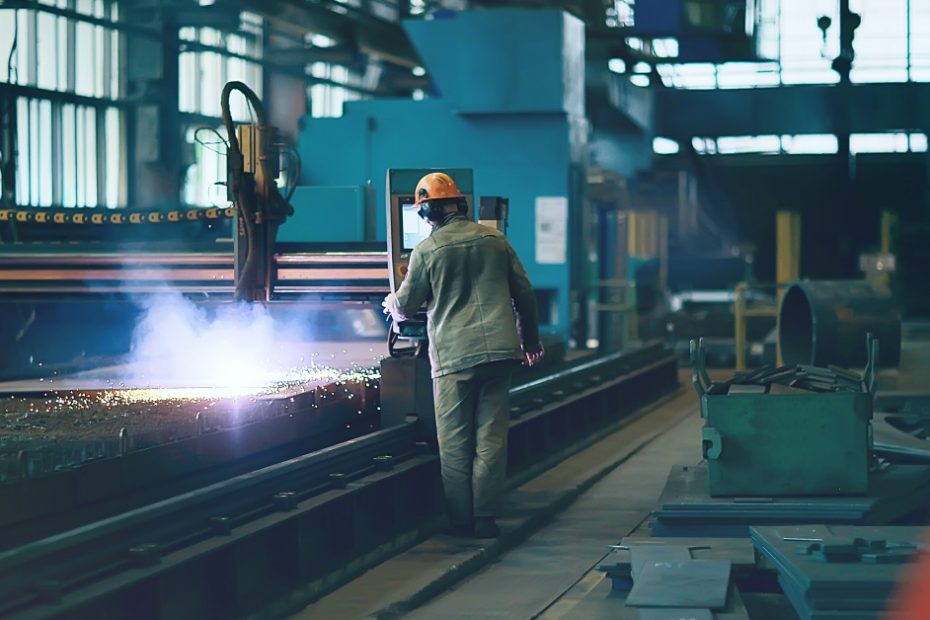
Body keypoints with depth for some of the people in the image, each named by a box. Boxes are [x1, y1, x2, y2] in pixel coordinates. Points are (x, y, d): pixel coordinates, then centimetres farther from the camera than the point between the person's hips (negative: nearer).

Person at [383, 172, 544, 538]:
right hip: (499, 351, 3)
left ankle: (460, 520, 6)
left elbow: (404, 306, 8)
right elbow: (524, 292, 13)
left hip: (454, 356, -3)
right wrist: (530, 340, 26)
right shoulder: (494, 240, 8)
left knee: (455, 443, 4)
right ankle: (485, 519, 5)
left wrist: (391, 303, 33)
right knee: (491, 438, 5)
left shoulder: (426, 251, -3)